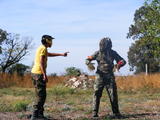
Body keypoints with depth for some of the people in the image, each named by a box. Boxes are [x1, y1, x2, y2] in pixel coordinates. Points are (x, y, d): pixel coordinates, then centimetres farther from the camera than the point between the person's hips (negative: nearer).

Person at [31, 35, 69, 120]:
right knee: (41, 95, -9)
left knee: (40, 95, 14)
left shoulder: (41, 48, 18)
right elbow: (41, 62, -20)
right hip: (39, 73, -10)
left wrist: (61, 54, 39)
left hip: (35, 73, 10)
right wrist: (45, 75, -24)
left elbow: (49, 54, 36)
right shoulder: (43, 48, -11)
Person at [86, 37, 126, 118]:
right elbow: (88, 59, 8)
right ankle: (94, 112, 4)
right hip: (100, 76, 0)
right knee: (97, 94, -3)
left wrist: (119, 64, -16)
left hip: (109, 76, 1)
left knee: (113, 95, -1)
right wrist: (89, 63, -15)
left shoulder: (113, 53, 3)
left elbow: (122, 61, 7)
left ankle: (116, 112, 9)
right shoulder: (98, 53, 0)